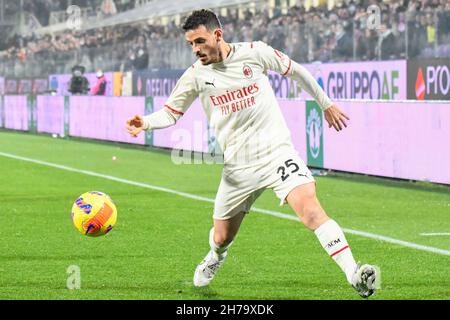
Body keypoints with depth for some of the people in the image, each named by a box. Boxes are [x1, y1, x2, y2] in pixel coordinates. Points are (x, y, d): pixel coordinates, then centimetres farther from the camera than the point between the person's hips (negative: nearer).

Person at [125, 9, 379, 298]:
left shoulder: (254, 52, -4)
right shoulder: (195, 76, 1)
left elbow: (295, 70, 11)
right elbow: (171, 113, 9)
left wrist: (326, 104, 19)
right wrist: (146, 123, -13)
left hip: (277, 151, -3)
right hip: (238, 166, 3)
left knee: (310, 209, -25)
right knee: (222, 238, 11)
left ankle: (354, 274, -29)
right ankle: (215, 259, 49)